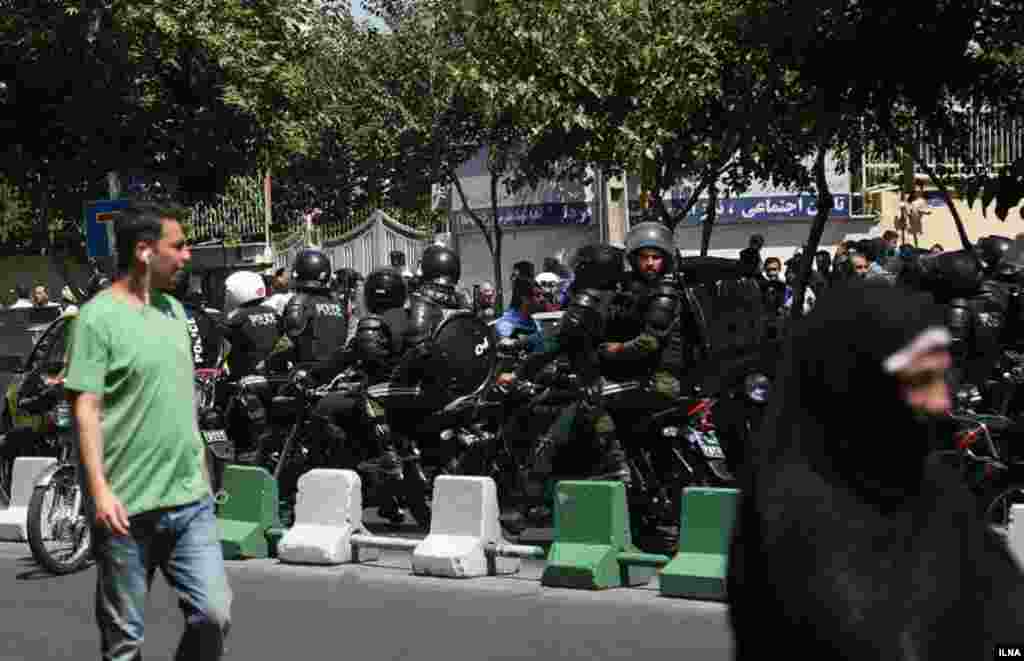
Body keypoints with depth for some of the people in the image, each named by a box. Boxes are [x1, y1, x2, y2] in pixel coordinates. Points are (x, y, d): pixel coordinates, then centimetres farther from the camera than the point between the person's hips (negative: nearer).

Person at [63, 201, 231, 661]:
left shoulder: (173, 309, 12)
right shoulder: (98, 317, -10)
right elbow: (86, 408, -14)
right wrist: (99, 489, -21)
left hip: (191, 498, 6)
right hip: (126, 506, -6)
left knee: (214, 614, 1)